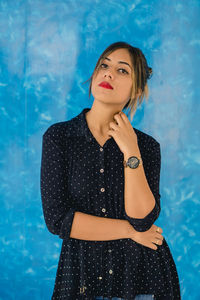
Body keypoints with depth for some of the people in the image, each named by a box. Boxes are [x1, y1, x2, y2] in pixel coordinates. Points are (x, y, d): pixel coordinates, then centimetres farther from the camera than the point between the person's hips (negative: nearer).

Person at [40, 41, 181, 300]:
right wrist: (131, 231, -11)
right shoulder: (58, 136, -7)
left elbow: (144, 220, -14)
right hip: (84, 278, -1)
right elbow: (57, 218, -13)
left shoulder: (147, 146, -3)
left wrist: (131, 153, -21)